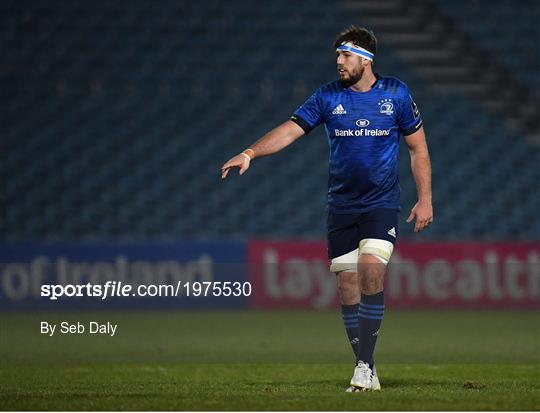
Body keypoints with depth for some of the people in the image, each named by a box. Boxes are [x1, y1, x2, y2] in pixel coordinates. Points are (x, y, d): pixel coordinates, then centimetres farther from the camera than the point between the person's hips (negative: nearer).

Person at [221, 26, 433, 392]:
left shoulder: (396, 93, 0)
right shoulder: (328, 96, 3)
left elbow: (418, 147, 7)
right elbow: (290, 130, -5)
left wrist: (425, 199, 2)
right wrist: (251, 152, -22)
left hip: (382, 204, -2)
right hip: (341, 206, 3)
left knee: (371, 274, -19)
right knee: (348, 285, 0)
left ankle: (365, 366, -17)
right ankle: (366, 370, 9)